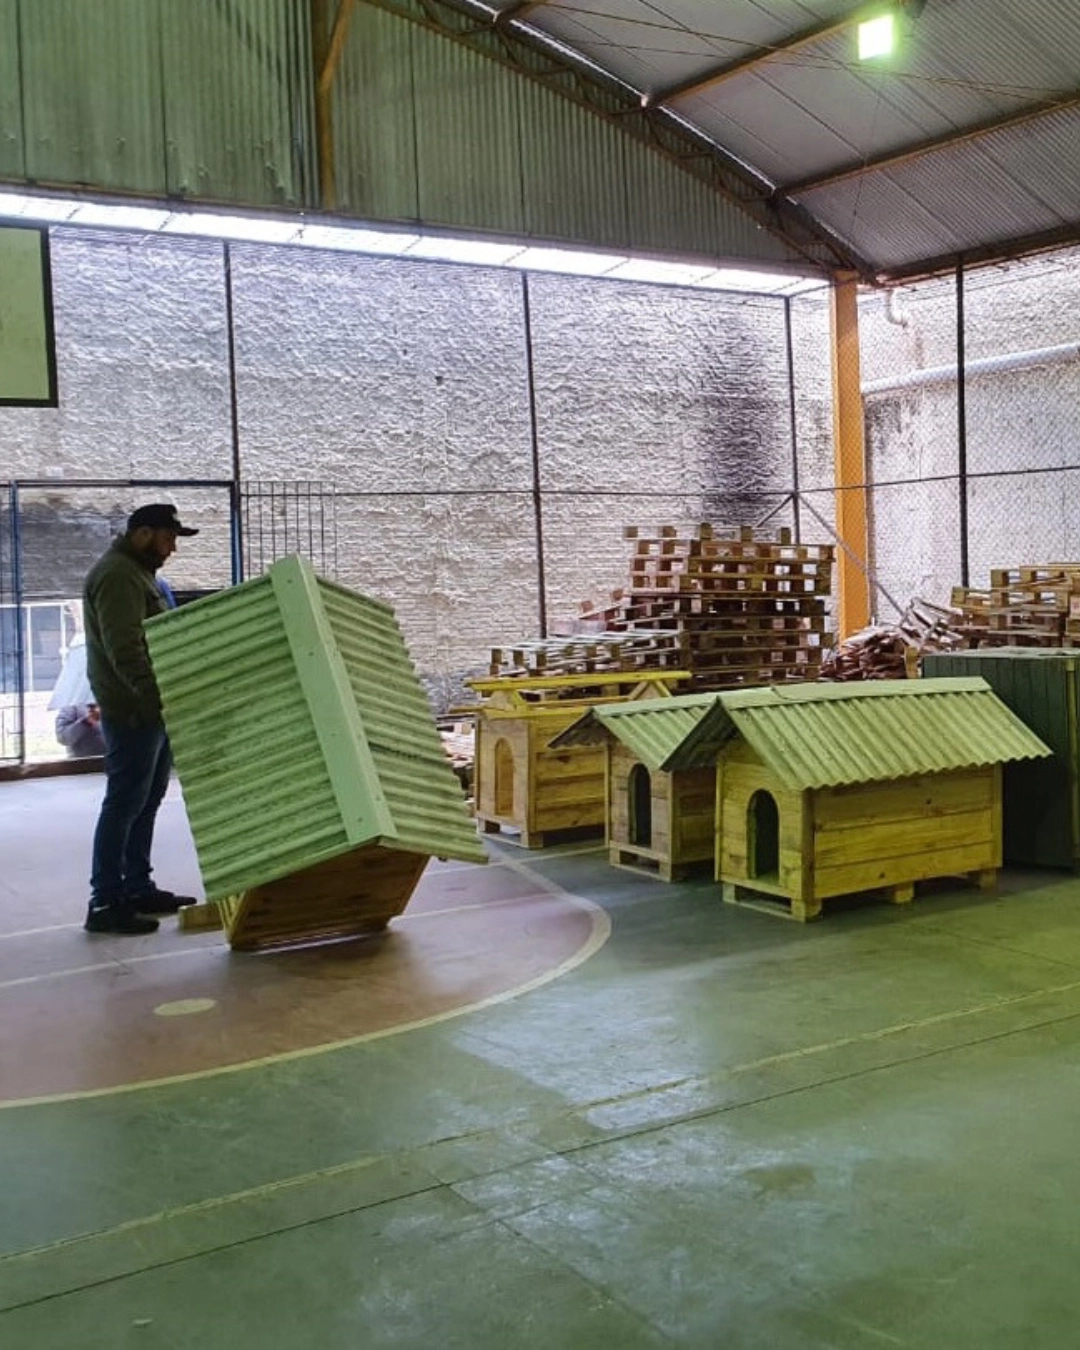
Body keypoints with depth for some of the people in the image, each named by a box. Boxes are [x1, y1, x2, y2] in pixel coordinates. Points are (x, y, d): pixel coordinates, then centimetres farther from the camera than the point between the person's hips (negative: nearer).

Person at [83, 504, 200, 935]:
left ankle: (138, 888, 23)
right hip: (132, 711, -10)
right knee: (124, 804, -7)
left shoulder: (137, 572, 19)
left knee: (145, 803, 14)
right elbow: (124, 650, -26)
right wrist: (155, 696, -34)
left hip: (150, 710, 10)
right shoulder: (116, 575, -15)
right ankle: (105, 903, -3)